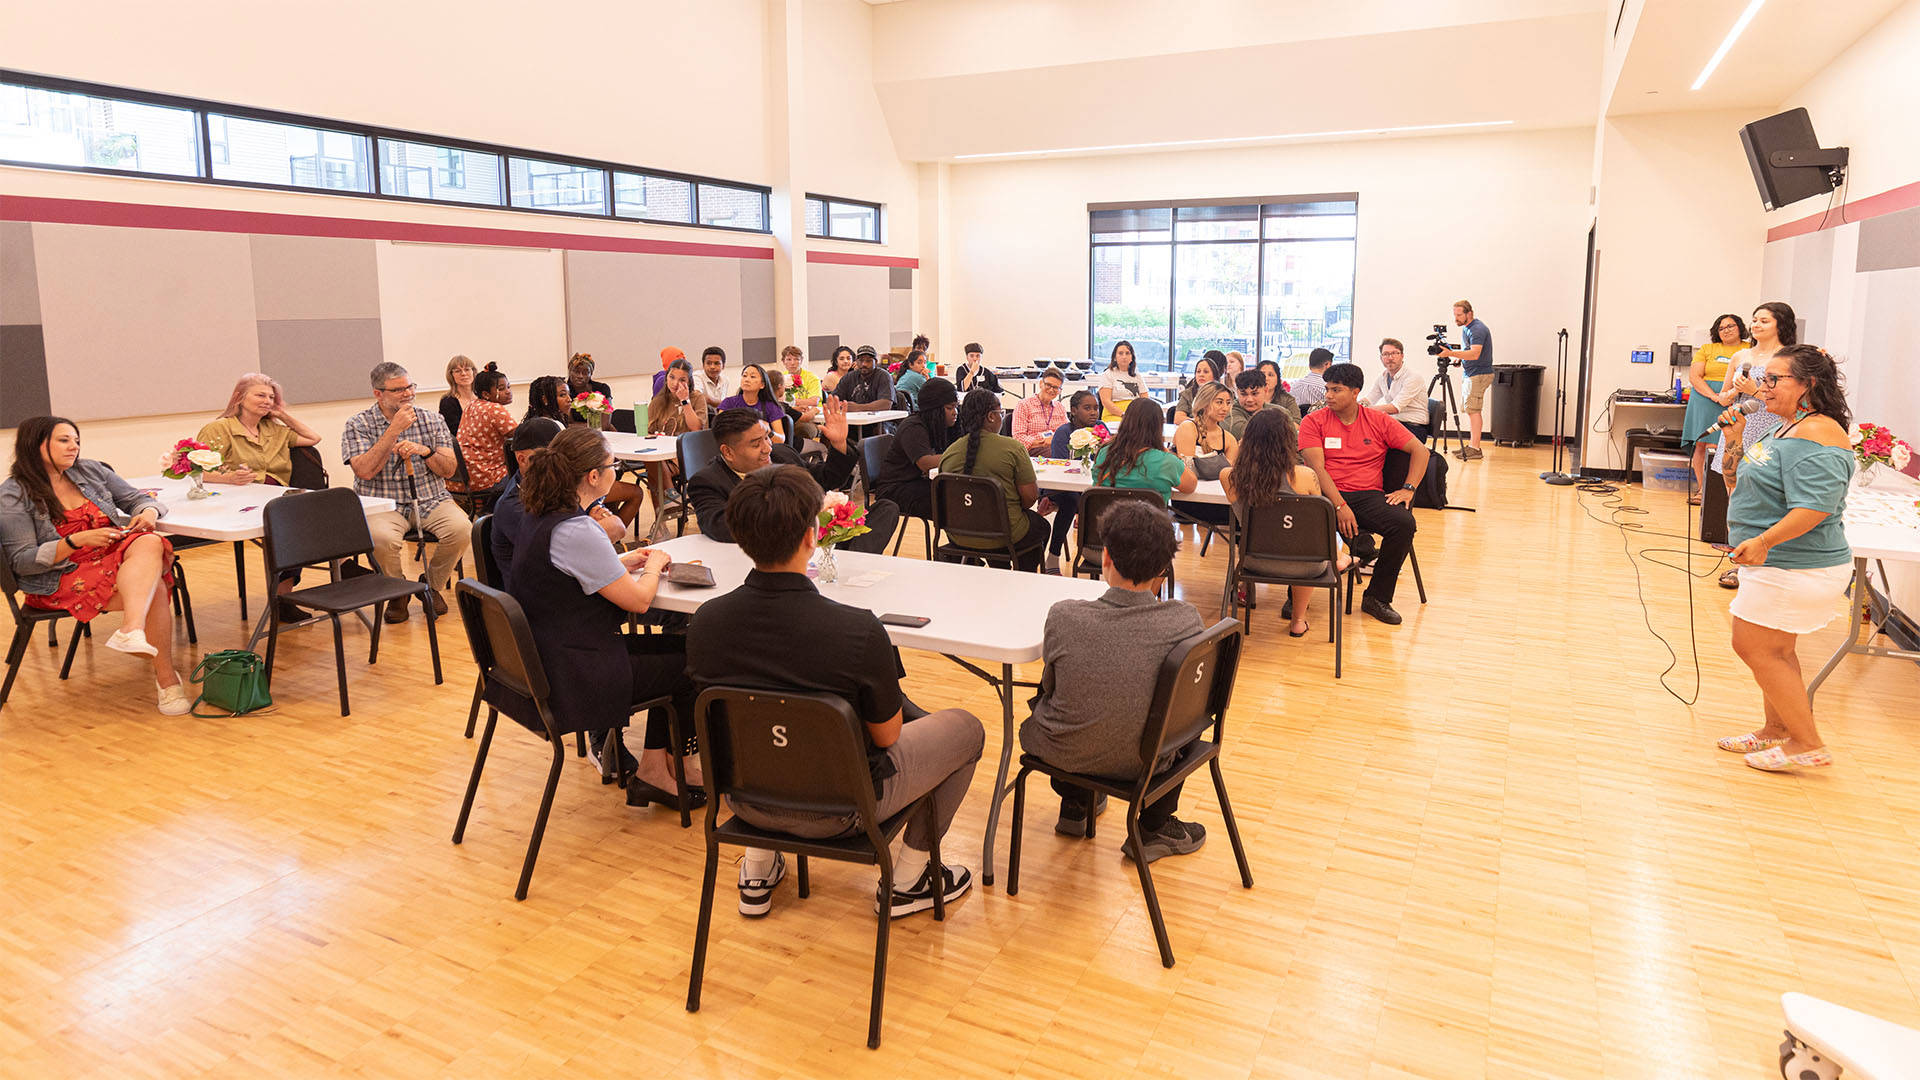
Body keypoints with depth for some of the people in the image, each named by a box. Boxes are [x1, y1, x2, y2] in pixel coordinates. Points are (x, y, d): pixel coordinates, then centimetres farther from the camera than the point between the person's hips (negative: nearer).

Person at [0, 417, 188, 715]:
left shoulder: (90, 471, 13)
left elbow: (139, 499, 19)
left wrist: (148, 513, -7)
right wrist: (77, 541, -19)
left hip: (117, 557, 4)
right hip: (61, 579, -4)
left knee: (150, 542, -34)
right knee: (154, 590, -31)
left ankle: (132, 630, -53)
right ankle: (166, 678, -28)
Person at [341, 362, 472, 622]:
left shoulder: (432, 421, 8)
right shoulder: (358, 425, 1)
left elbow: (449, 470, 4)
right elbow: (365, 471, -14)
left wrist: (425, 451, -17)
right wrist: (394, 430, -16)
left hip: (431, 501, 2)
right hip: (383, 504, -2)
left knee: (461, 529, -28)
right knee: (382, 538, -35)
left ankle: (432, 586, 1)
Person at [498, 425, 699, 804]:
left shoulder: (541, 517, 5)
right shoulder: (575, 531, -25)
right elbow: (638, 600, -20)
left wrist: (623, 562, 12)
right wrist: (654, 565, 0)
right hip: (573, 680, -10)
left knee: (679, 646, 15)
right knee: (694, 666, 4)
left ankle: (655, 768, 15)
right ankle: (667, 762, 30)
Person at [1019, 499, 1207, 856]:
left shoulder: (1063, 616, -24)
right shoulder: (1186, 620, -21)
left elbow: (1051, 686, -5)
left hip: (1066, 754, 0)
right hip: (1146, 762, 0)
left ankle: (1074, 804, 47)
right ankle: (1153, 829, 35)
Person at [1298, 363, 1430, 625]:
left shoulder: (1379, 421, 10)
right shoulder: (1314, 421, 4)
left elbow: (1420, 450, 12)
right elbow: (1316, 468, -6)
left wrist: (1408, 489, -3)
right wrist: (1339, 506, -18)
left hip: (1369, 495, 2)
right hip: (1326, 494, -2)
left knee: (1404, 522, -27)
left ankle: (1377, 597, -10)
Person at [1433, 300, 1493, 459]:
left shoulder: (1477, 329, -16)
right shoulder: (1466, 328, 15)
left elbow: (1475, 353, -28)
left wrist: (1451, 353, -34)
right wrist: (1457, 358, 7)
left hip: (1479, 374, -10)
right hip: (1470, 374, 10)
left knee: (1473, 409, -13)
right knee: (1469, 409, 11)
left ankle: (1475, 448, -13)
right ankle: (1471, 445, 16)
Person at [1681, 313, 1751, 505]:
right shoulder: (1707, 349, 12)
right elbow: (1694, 377, 3)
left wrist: (1733, 393, -18)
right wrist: (1715, 396, -11)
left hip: (1736, 404, -2)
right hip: (1705, 401, 2)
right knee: (1701, 443, -1)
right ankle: (1701, 488, 7)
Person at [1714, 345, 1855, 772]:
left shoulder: (1816, 435, -20)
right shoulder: (1786, 430, 14)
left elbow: (1814, 506, -29)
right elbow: (1755, 493, 18)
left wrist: (1764, 541, -37)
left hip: (1795, 570, -11)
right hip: (1779, 564, 11)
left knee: (1754, 647, -5)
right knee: (1776, 651, 18)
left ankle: (1808, 744, 5)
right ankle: (1776, 731, 30)